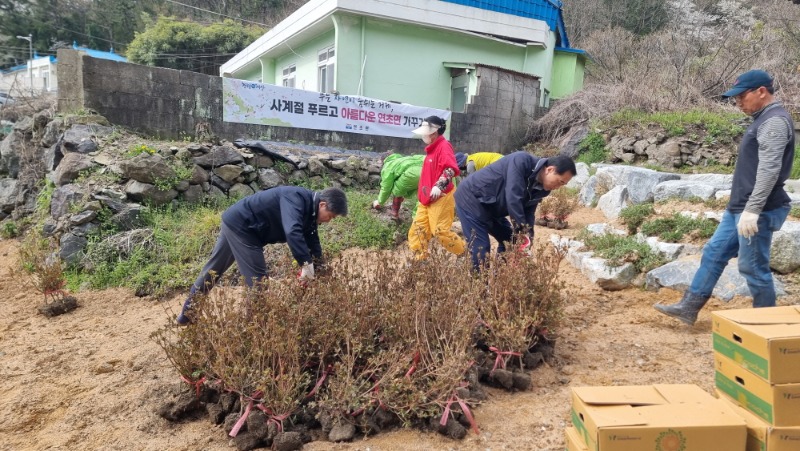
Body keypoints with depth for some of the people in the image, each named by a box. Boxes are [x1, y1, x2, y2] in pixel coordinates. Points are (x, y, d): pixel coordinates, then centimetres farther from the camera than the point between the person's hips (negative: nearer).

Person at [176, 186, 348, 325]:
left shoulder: (309, 210, 4)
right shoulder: (296, 198, -26)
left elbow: (313, 243, 12)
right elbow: (292, 232, -43)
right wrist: (306, 263, -45)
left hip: (234, 223, 10)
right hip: (240, 224, -10)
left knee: (213, 269, 19)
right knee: (257, 278, -6)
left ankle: (187, 313, 33)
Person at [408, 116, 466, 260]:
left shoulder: (444, 146, -13)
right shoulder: (433, 148, 16)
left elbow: (451, 169, -27)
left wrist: (439, 186, -38)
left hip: (440, 198, -9)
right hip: (427, 199, 9)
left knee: (440, 230, -7)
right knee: (418, 228, 7)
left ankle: (465, 254, 10)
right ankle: (419, 259, 16)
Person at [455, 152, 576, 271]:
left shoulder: (542, 188, -1)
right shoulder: (522, 162, -27)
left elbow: (528, 212, 3)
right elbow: (513, 199, -33)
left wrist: (527, 241, -9)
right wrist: (523, 232, -28)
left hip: (490, 207, 9)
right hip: (471, 198, -9)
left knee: (511, 241, 12)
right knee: (480, 249, -13)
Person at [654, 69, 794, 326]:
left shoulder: (775, 121, -15)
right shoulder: (763, 120, 17)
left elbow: (769, 170, -24)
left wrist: (752, 210, -28)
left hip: (759, 211, -10)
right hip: (739, 208, 10)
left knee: (753, 267, -3)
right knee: (714, 253, 11)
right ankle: (689, 307, 17)